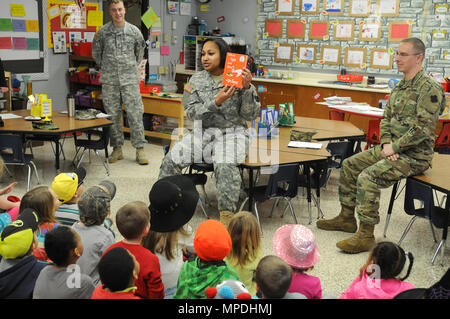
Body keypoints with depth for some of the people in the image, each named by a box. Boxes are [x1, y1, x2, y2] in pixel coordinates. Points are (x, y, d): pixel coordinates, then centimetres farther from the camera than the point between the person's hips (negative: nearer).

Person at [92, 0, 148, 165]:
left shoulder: (134, 31, 2)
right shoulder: (102, 31, 2)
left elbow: (140, 49, 19)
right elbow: (96, 52, 16)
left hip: (130, 79, -1)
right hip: (109, 80, 1)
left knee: (135, 114, -4)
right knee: (113, 116, 6)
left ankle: (140, 149, 3)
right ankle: (117, 149, 16)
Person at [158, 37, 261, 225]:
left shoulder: (238, 80, 0)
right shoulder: (196, 80, 8)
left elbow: (250, 116, -2)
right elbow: (191, 112, -3)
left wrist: (247, 89, -16)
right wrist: (216, 102, -17)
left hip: (232, 132, -3)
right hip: (202, 132, 3)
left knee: (225, 166, -35)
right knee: (171, 160, -18)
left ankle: (227, 218, -27)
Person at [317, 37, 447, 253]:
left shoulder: (430, 89, -16)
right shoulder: (399, 87, 13)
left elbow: (422, 128, -23)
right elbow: (386, 118, 15)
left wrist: (394, 148, -19)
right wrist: (386, 143, -3)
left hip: (414, 155, -9)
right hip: (392, 148, 9)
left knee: (368, 177, -25)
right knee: (350, 165, 7)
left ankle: (366, 235, -15)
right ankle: (347, 218, 18)